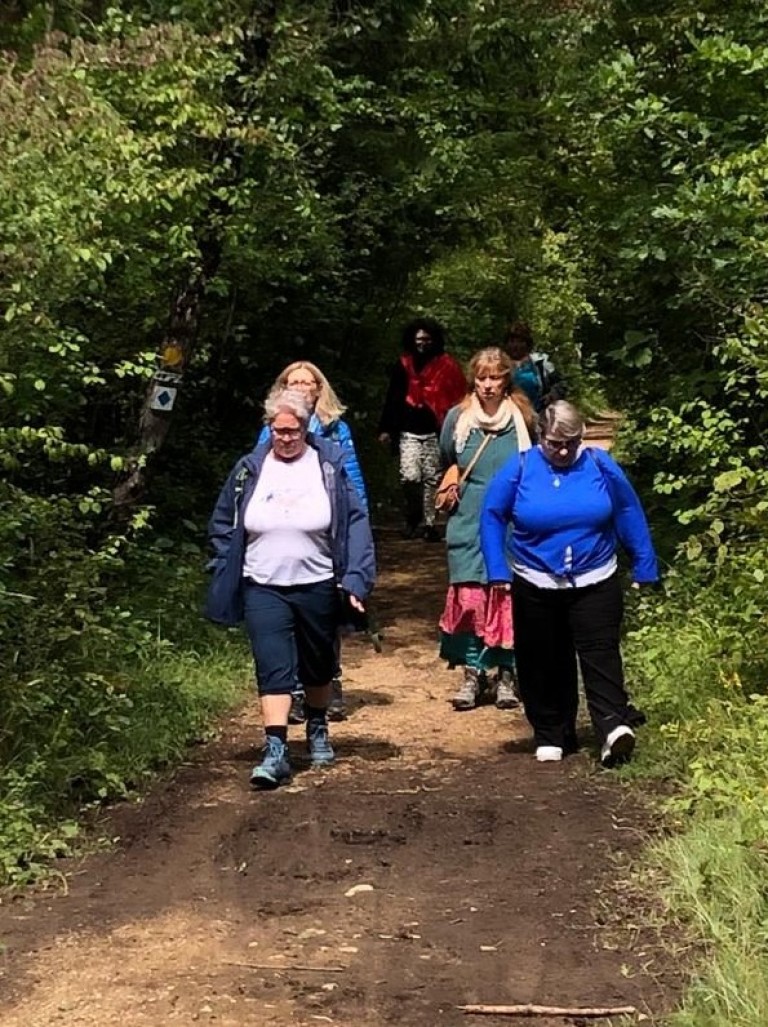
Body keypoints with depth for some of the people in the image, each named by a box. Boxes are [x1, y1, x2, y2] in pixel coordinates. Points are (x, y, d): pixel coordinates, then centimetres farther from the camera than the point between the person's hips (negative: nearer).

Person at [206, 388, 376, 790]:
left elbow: (356, 524, -8)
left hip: (318, 587, 0)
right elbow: (222, 526, 10)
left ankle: (317, 729, 40)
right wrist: (227, 578, 4)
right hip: (263, 589, 0)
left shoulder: (330, 466, -5)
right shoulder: (250, 469, 1)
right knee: (273, 667, -11)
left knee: (318, 665, 18)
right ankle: (275, 750, -14)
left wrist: (356, 579, -17)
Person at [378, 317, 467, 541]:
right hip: (409, 432, 1)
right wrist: (386, 428, 5)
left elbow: (456, 399, -2)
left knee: (432, 479, 4)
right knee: (410, 477, -11)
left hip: (435, 432, -1)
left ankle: (428, 523, 13)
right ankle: (413, 517, 10)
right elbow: (392, 399, 10)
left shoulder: (446, 366, 1)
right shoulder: (403, 366, 6)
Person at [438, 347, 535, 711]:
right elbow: (446, 463, 21)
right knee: (467, 596, -3)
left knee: (507, 597, 0)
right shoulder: (458, 418, 3)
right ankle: (472, 674, 7)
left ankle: (506, 675, 11)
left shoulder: (522, 419, 0)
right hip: (468, 524, 1)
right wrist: (454, 487, 9)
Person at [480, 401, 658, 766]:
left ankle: (613, 728, -23)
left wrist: (644, 569, 5)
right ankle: (551, 736, 19)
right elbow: (492, 517, 2)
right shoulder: (520, 468, -5)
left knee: (600, 655, -13)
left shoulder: (600, 465, -4)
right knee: (544, 664, 7)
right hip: (536, 586, 1)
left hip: (595, 583, -1)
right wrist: (498, 571, -2)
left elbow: (630, 515, 4)